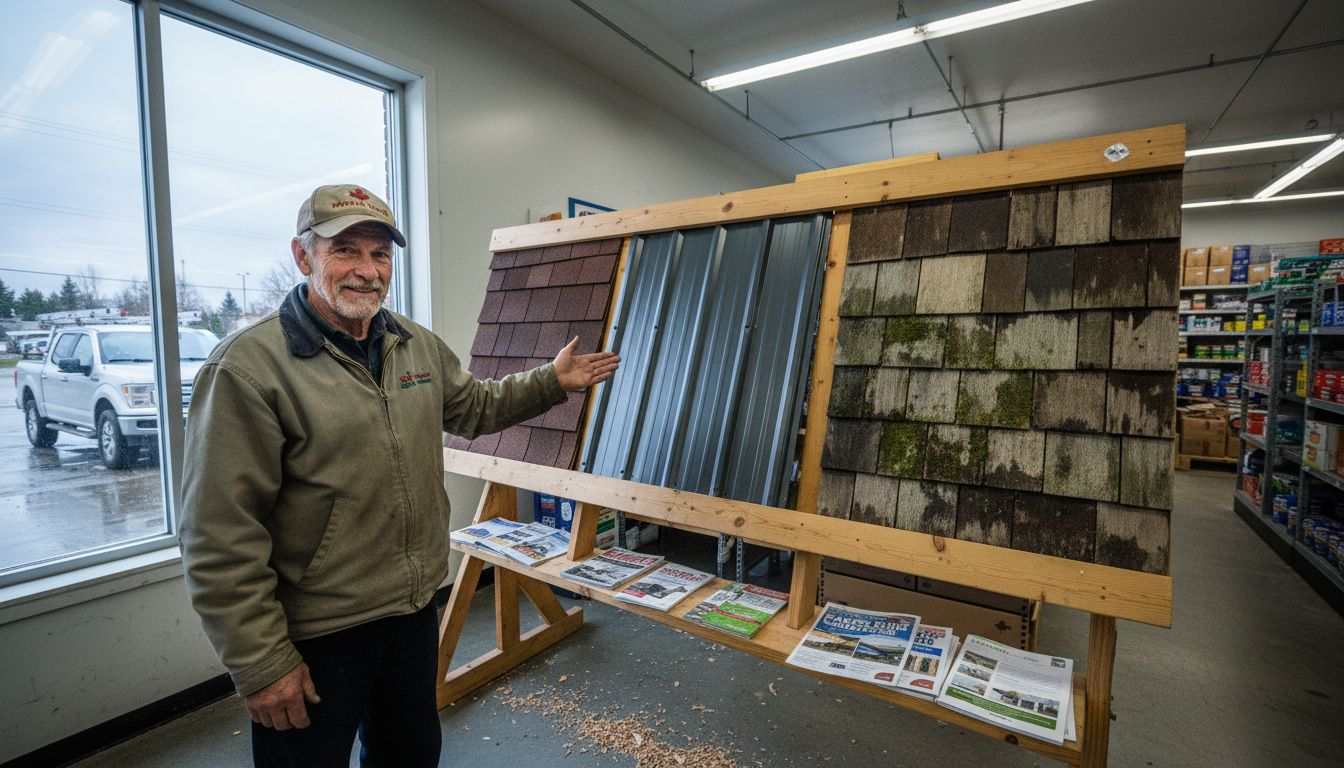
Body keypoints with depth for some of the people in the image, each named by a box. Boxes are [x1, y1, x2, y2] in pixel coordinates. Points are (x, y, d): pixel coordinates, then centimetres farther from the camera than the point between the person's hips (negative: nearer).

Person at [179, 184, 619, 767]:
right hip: (315, 637, -5)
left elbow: (475, 407, 18)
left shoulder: (420, 347, 1)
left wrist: (551, 382, 10)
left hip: (416, 611, 6)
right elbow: (220, 540, -19)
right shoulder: (249, 366, -19)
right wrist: (261, 664, -16)